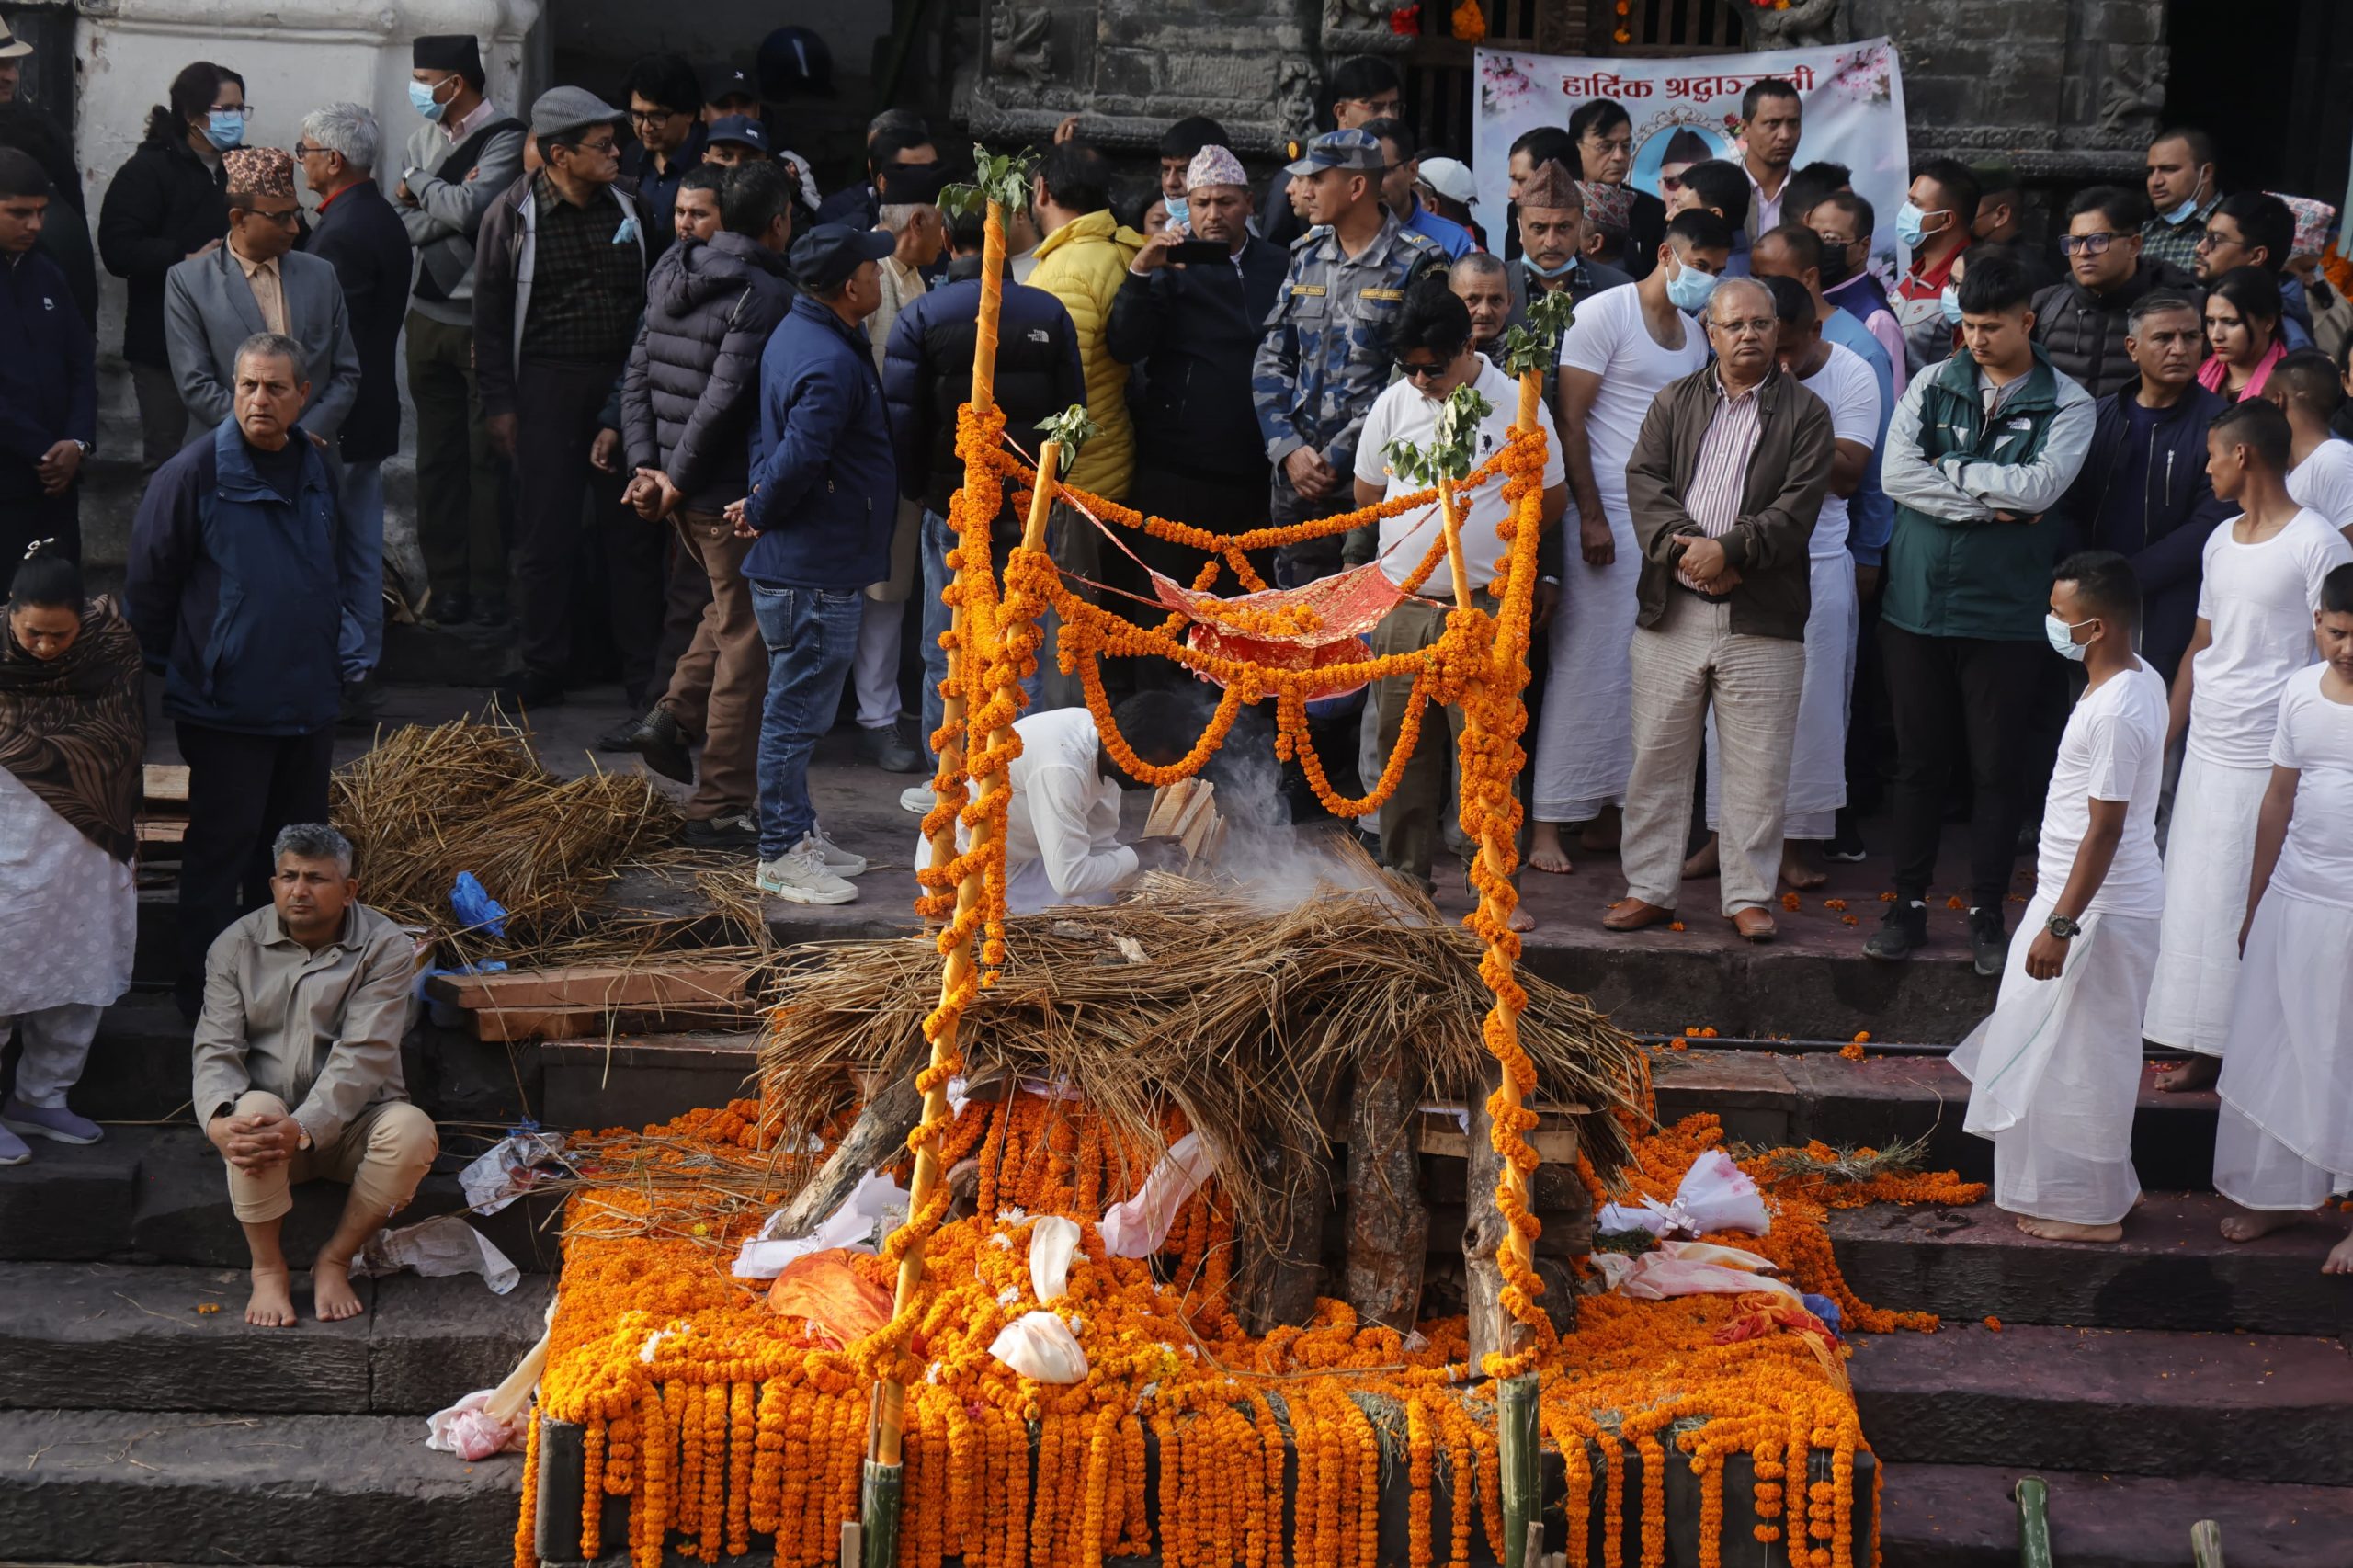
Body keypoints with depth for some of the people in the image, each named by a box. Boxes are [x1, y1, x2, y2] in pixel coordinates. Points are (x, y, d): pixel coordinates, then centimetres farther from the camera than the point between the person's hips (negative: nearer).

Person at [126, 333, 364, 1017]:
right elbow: (151, 578, -7)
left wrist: (345, 626, 13)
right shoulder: (193, 472, -14)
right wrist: (170, 662, -1)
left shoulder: (319, 467, 5)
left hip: (310, 698, 6)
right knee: (223, 847, 1)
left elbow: (349, 558, 21)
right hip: (226, 703, -6)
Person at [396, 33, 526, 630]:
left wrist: (420, 185, -5)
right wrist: (451, 216, -11)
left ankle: (489, 587, 6)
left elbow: (470, 208, -22)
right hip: (429, 314, 6)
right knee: (437, 456, 9)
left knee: (487, 458, -1)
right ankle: (446, 584, 15)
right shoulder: (422, 139, 12)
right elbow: (400, 223, 7)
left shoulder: (505, 138, -9)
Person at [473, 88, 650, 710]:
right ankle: (543, 667, 14)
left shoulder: (627, 205, 6)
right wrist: (499, 403, -2)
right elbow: (491, 313, 2)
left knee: (635, 530, 3)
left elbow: (653, 296, 13)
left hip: (624, 379, 2)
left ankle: (643, 670, 12)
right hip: (547, 383, -2)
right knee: (543, 535, 3)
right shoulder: (514, 212, -2)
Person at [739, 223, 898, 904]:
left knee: (798, 708, 19)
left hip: (807, 564, 11)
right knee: (797, 710, -2)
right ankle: (781, 854, 5)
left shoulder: (798, 334, 11)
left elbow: (776, 444, 19)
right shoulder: (830, 365, -23)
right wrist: (761, 511, -13)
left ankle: (798, 830, 30)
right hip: (814, 572, -11)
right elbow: (799, 460, -29)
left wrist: (760, 504, 10)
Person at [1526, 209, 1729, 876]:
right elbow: (1570, 420, -8)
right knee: (1586, 665, -6)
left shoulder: (1694, 334, 17)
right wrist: (1591, 515, -14)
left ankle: (1610, 812, 11)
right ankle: (1549, 822, -1)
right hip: (1609, 514, -7)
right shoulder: (1604, 314, -4)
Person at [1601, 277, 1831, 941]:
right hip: (1671, 611, 2)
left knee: (1757, 768, 2)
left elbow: (1798, 507, -6)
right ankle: (1649, 888, 16)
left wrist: (1728, 549, -17)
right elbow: (1644, 480, 1)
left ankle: (1749, 895, 13)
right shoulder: (1675, 401, 12)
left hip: (1762, 619, -2)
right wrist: (1684, 547, -15)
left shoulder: (1805, 413, 4)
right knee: (1657, 757, 6)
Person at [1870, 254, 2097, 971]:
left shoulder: (2068, 405, -1)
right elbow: (1895, 473, -8)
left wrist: (1949, 469, -9)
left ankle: (1987, 910, 15)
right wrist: (1989, 504, -13)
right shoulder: (1932, 385, 5)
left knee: (1999, 766, 4)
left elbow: (2040, 486, -16)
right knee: (1918, 757, 8)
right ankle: (1910, 901, 19)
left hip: (2005, 609, -2)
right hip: (1916, 597, 2)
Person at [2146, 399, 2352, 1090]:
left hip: (2271, 760, -7)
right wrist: (2163, 738, 17)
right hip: (2207, 752, 7)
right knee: (2197, 900, 7)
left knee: (2256, 910, -5)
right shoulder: (2221, 541, 14)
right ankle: (2208, 1049, 13)